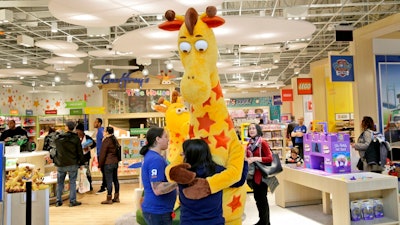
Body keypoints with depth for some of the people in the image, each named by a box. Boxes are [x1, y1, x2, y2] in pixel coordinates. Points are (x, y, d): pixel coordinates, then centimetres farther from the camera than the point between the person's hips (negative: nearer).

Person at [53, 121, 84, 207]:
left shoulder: (58, 138, 1)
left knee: (60, 182, 13)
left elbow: (55, 150, 11)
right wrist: (81, 163, 4)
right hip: (72, 164, -2)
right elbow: (80, 152, -4)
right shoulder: (76, 138, -7)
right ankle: (72, 201, 6)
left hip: (60, 164, 2)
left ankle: (58, 201, 17)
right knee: (72, 182, 4)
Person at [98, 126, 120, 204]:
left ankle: (109, 199, 0)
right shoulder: (115, 140, 12)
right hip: (115, 162, 8)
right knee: (115, 180, 13)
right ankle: (116, 197, 19)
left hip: (108, 163, -8)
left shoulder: (106, 140, -12)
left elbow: (103, 154, -11)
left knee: (109, 181, -4)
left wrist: (100, 165, -6)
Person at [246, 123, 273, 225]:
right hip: (253, 175, 7)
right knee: (257, 198, 15)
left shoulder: (263, 143, -13)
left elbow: (270, 158, -19)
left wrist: (255, 159, -25)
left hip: (261, 175, -7)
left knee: (262, 199, 2)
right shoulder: (249, 144, 9)